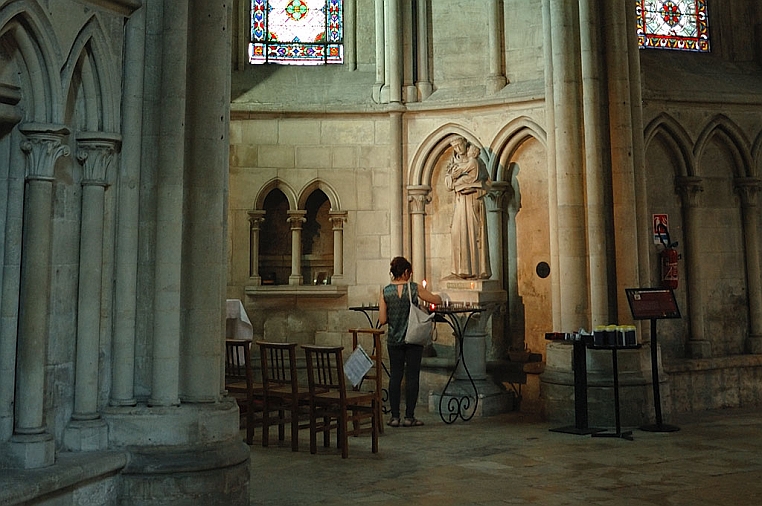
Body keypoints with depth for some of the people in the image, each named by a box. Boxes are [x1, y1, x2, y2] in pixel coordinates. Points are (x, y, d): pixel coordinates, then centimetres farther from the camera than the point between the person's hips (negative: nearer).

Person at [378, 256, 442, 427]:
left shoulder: (385, 291, -3)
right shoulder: (415, 288, -7)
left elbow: (382, 320, -4)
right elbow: (437, 300, 5)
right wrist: (438, 295, 28)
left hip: (393, 340, 2)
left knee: (395, 376, 8)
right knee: (412, 376, 4)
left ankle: (394, 416, 10)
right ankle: (409, 416, 7)